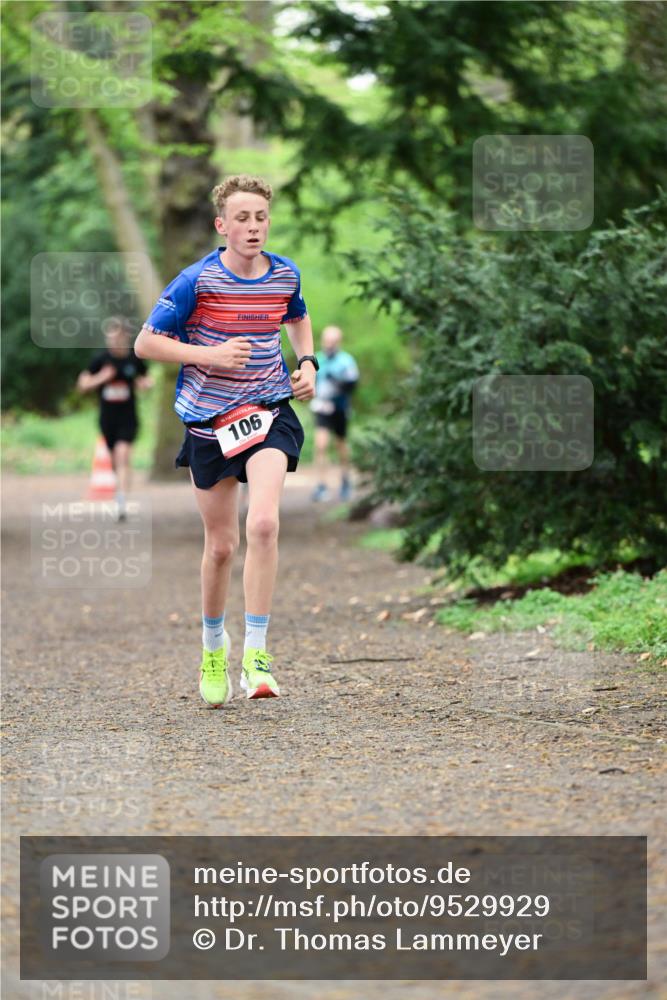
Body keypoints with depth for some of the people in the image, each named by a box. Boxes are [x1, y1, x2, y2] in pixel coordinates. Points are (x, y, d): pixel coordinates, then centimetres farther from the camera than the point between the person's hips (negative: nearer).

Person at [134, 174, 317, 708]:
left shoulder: (286, 274, 1)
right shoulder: (198, 280, -11)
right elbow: (146, 343, -8)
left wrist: (307, 362, 8)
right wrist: (211, 354, -19)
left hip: (269, 412, 1)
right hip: (209, 420, -1)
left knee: (263, 524, -22)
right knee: (221, 544, 7)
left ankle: (256, 655, -18)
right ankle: (213, 644, 33)